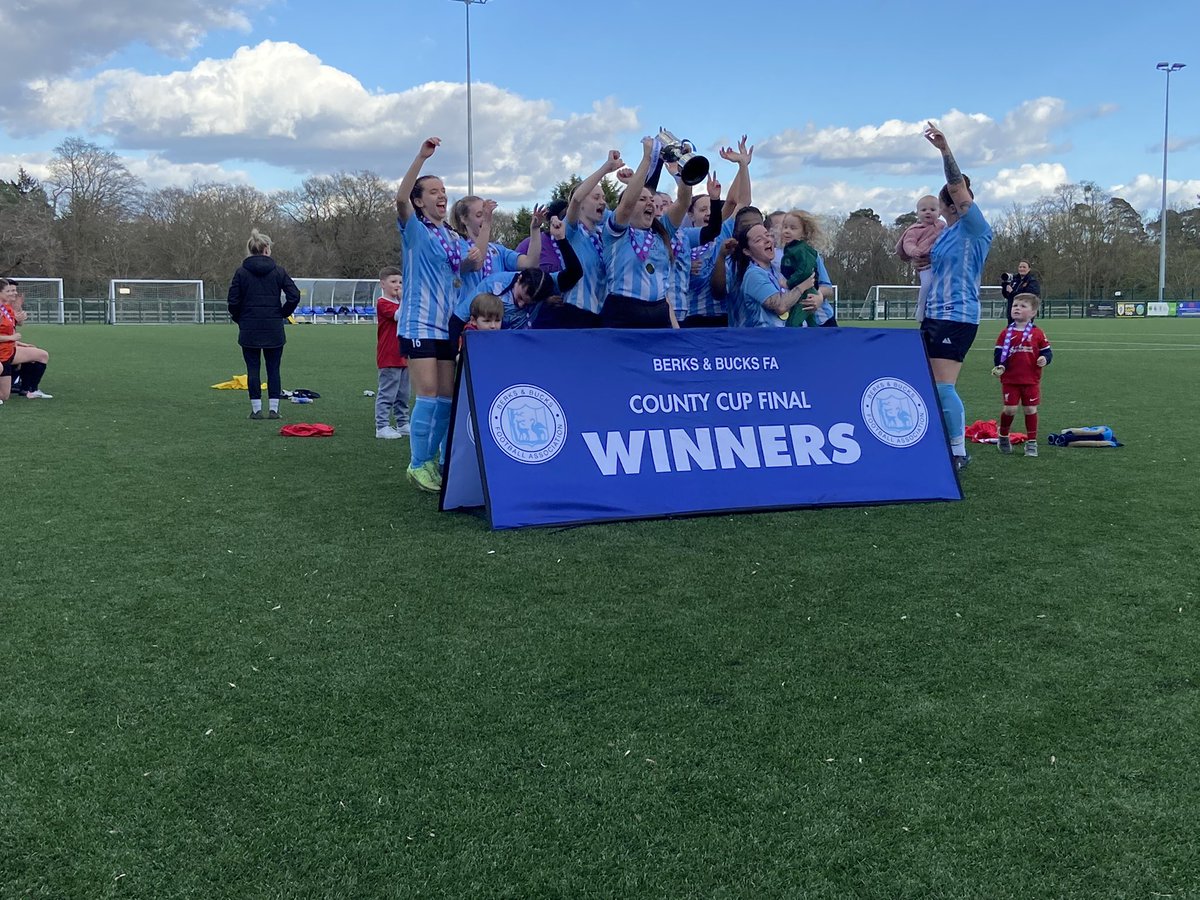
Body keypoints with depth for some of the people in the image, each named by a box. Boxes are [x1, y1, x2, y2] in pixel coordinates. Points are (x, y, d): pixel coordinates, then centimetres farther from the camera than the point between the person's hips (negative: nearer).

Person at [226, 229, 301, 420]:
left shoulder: (241, 271, -1)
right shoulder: (278, 270, -1)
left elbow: (233, 301, -4)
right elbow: (294, 295, -5)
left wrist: (240, 319, 11)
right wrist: (282, 314, 7)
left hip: (249, 328, 0)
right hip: (273, 329, 0)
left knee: (253, 369, 5)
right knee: (273, 369, 6)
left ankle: (256, 409, 6)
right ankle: (273, 409, 6)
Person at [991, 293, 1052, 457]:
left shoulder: (1037, 333, 1)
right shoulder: (1006, 333, 3)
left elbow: (1047, 351, 5)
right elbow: (998, 353, 4)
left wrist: (1045, 359, -16)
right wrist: (999, 367, -13)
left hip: (1031, 380, 0)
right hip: (1010, 379, 0)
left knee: (1031, 409, 5)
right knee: (1010, 409, -5)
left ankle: (1031, 442, 15)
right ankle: (1003, 436, 19)